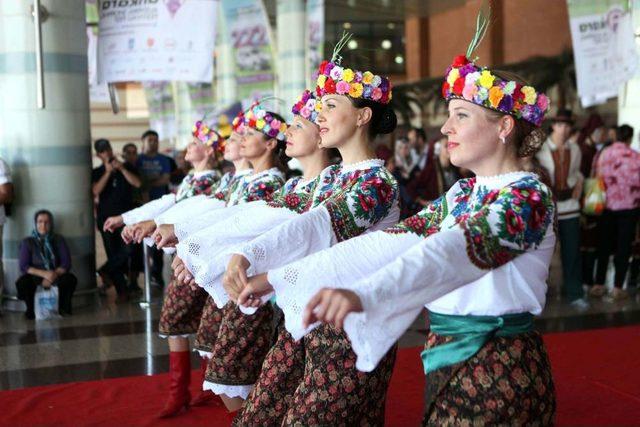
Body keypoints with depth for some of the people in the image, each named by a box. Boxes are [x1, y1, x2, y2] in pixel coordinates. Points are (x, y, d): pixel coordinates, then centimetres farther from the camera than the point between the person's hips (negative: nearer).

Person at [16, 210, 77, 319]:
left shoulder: (58, 240, -1)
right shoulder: (28, 242, -4)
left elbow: (66, 263, -5)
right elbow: (24, 266, -10)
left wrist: (54, 275, -23)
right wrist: (44, 273, -24)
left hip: (56, 274, 1)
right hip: (35, 276, -1)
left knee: (71, 279, -30)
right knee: (21, 283, -33)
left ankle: (63, 307, -2)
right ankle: (30, 309, -2)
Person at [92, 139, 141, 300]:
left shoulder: (127, 167, 11)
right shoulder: (97, 172, 11)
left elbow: (137, 183, -4)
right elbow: (96, 191, -7)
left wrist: (122, 169, -11)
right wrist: (108, 172, -11)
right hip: (106, 217, 0)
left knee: (127, 249, -17)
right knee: (113, 253, -1)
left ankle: (106, 271, 7)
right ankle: (121, 291, 6)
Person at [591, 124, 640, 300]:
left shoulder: (602, 154, -2)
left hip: (606, 206, 3)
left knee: (604, 246, 13)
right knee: (624, 247, 6)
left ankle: (598, 285, 16)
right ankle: (617, 288, 8)